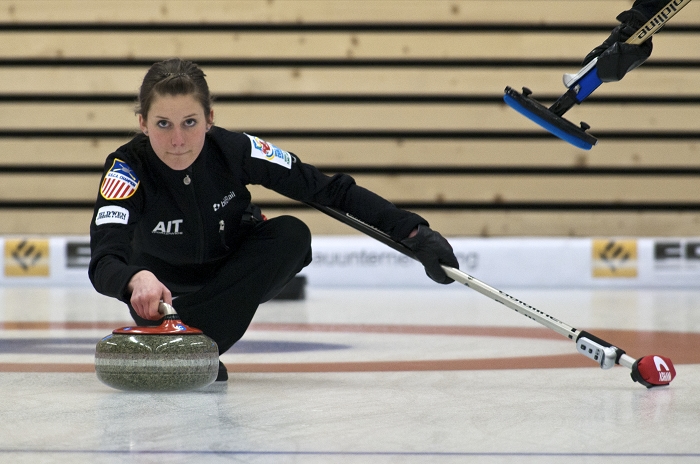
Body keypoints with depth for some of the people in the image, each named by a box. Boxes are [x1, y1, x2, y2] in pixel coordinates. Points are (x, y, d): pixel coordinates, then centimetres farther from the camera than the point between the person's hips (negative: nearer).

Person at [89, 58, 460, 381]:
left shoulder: (232, 150, -26)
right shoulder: (129, 168, -30)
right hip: (168, 287, -1)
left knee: (291, 235, -28)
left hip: (235, 280, 2)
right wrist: (137, 280, -69)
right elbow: (103, 262, -44)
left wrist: (413, 232, -26)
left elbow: (332, 191, -19)